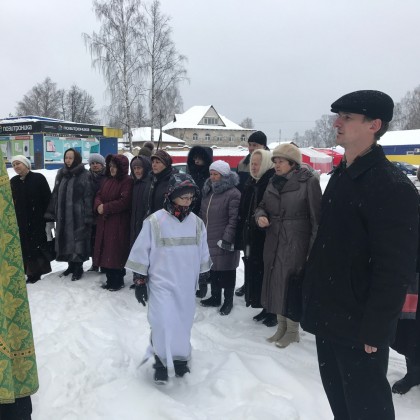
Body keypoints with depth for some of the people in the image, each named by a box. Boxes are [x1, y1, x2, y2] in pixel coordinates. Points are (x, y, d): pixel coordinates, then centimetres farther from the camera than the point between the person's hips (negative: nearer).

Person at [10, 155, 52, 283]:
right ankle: (33, 273, 14)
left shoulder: (38, 178, -6)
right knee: (27, 248, 5)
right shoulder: (13, 182, 10)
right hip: (21, 223, 5)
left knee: (39, 246, 3)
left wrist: (49, 219, -13)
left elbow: (48, 199, -8)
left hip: (38, 221, -4)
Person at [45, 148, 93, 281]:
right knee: (66, 240, 13)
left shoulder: (85, 175, -8)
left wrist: (88, 217, -15)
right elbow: (55, 195, 12)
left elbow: (88, 197, -11)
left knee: (78, 241, 1)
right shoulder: (61, 174, 10)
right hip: (63, 215, 6)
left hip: (78, 215, -6)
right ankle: (71, 265, 28)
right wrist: (51, 213, 7)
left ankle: (78, 268, 15)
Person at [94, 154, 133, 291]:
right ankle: (110, 279, 24)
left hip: (119, 223, -8)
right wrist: (98, 206, -9)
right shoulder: (107, 180, 16)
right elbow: (99, 195, 14)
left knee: (115, 252, -4)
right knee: (105, 251, 11)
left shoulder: (127, 181, -10)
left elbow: (125, 201, -20)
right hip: (104, 222, 8)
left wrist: (106, 207, -16)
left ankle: (118, 281, 11)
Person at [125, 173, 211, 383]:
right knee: (164, 324, -9)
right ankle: (162, 361, 14)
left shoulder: (197, 223, 0)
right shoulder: (155, 221, -13)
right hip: (162, 282, -4)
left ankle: (179, 357, 35)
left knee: (183, 323, 14)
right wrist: (140, 281, -3)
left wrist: (204, 277, 15)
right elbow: (142, 253, -6)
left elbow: (203, 254, 11)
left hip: (186, 284, 4)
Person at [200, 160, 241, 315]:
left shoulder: (233, 194, -14)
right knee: (213, 269, 18)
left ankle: (228, 301, 21)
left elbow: (234, 219, -19)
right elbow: (202, 214, 19)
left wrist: (227, 239, -23)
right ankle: (215, 297, 34)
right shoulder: (208, 192, 12)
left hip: (224, 242, -7)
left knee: (227, 271, 6)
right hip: (209, 239, 8)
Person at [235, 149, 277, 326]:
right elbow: (243, 212, 14)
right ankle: (266, 308, 27)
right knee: (255, 273, 12)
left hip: (267, 239, -8)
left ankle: (275, 311, 16)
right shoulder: (250, 184, 13)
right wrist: (241, 237, 12)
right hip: (252, 238, 8)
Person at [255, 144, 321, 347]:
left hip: (296, 244, -6)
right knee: (275, 283, 11)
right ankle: (282, 326, 29)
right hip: (274, 244, 6)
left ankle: (292, 330, 21)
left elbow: (316, 217, -11)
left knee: (293, 285, 1)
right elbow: (262, 206, 18)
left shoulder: (308, 182, -10)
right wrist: (260, 216, -6)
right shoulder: (273, 182, 9)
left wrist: (314, 248, -14)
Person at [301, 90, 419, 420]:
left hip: (359, 326, -8)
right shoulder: (340, 176, 8)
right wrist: (315, 302, 14)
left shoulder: (393, 188, -19)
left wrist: (374, 331, -18)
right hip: (329, 318, 8)